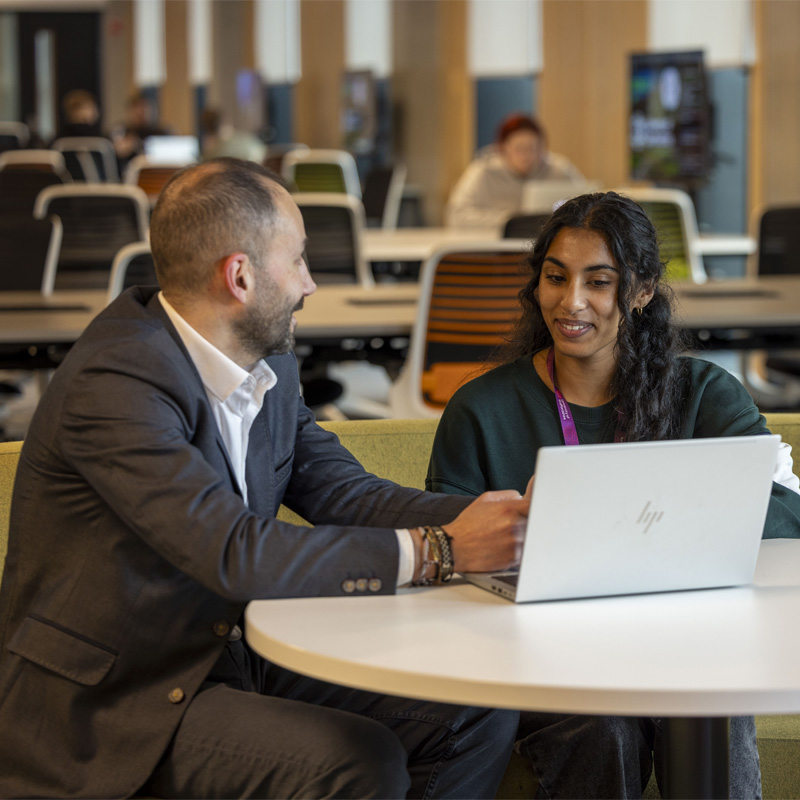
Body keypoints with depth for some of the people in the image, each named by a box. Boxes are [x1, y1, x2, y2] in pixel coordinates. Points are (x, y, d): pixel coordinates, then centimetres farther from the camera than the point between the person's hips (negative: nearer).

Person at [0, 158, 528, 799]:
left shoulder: (268, 364, 4)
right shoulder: (114, 384, -24)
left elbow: (343, 491, 7)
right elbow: (238, 556, -30)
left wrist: (503, 514, -8)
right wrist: (438, 550, -27)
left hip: (234, 654, 9)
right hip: (112, 698, -8)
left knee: (480, 713, -4)